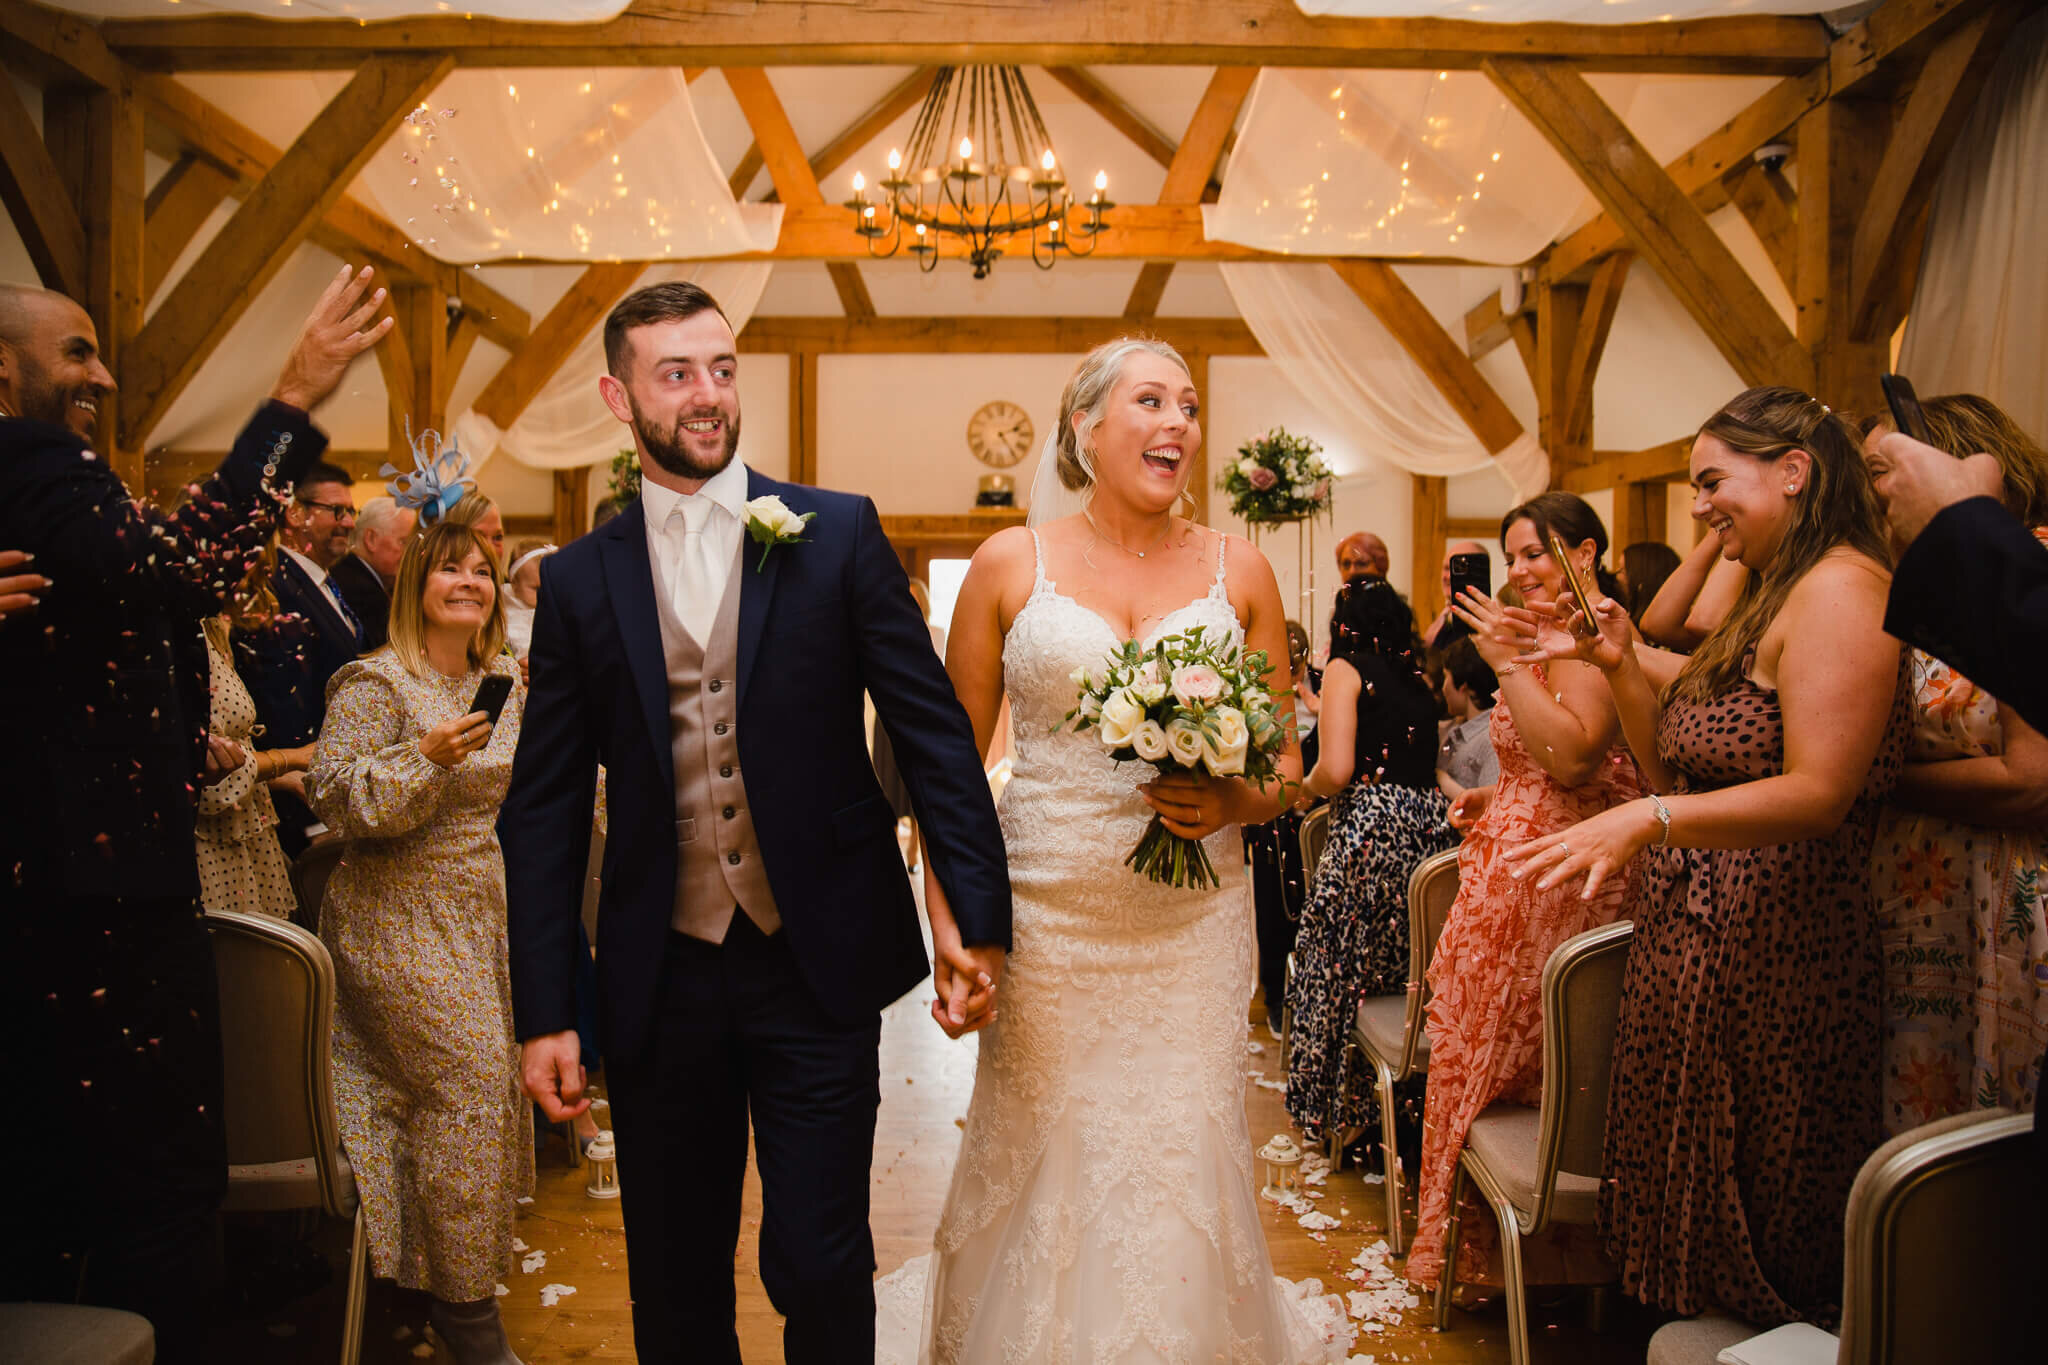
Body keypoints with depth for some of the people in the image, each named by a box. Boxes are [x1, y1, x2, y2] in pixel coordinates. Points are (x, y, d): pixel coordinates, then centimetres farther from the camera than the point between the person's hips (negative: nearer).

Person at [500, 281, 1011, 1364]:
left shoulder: (838, 533, 0)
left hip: (820, 963, -2)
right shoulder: (578, 580, 3)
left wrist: (976, 918, -9)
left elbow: (934, 729, -2)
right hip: (660, 979, 2)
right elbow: (543, 811, 5)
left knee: (819, 1266, 3)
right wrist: (544, 1013, 1)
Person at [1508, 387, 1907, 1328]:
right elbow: (1677, 772, 16)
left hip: (1775, 939, -9)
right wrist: (1623, 663, 4)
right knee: (1683, 1180, 17)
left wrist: (1648, 821, -35)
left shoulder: (1839, 587, -15)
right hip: (1697, 929, 10)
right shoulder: (1769, 596, 17)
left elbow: (1820, 792, -26)